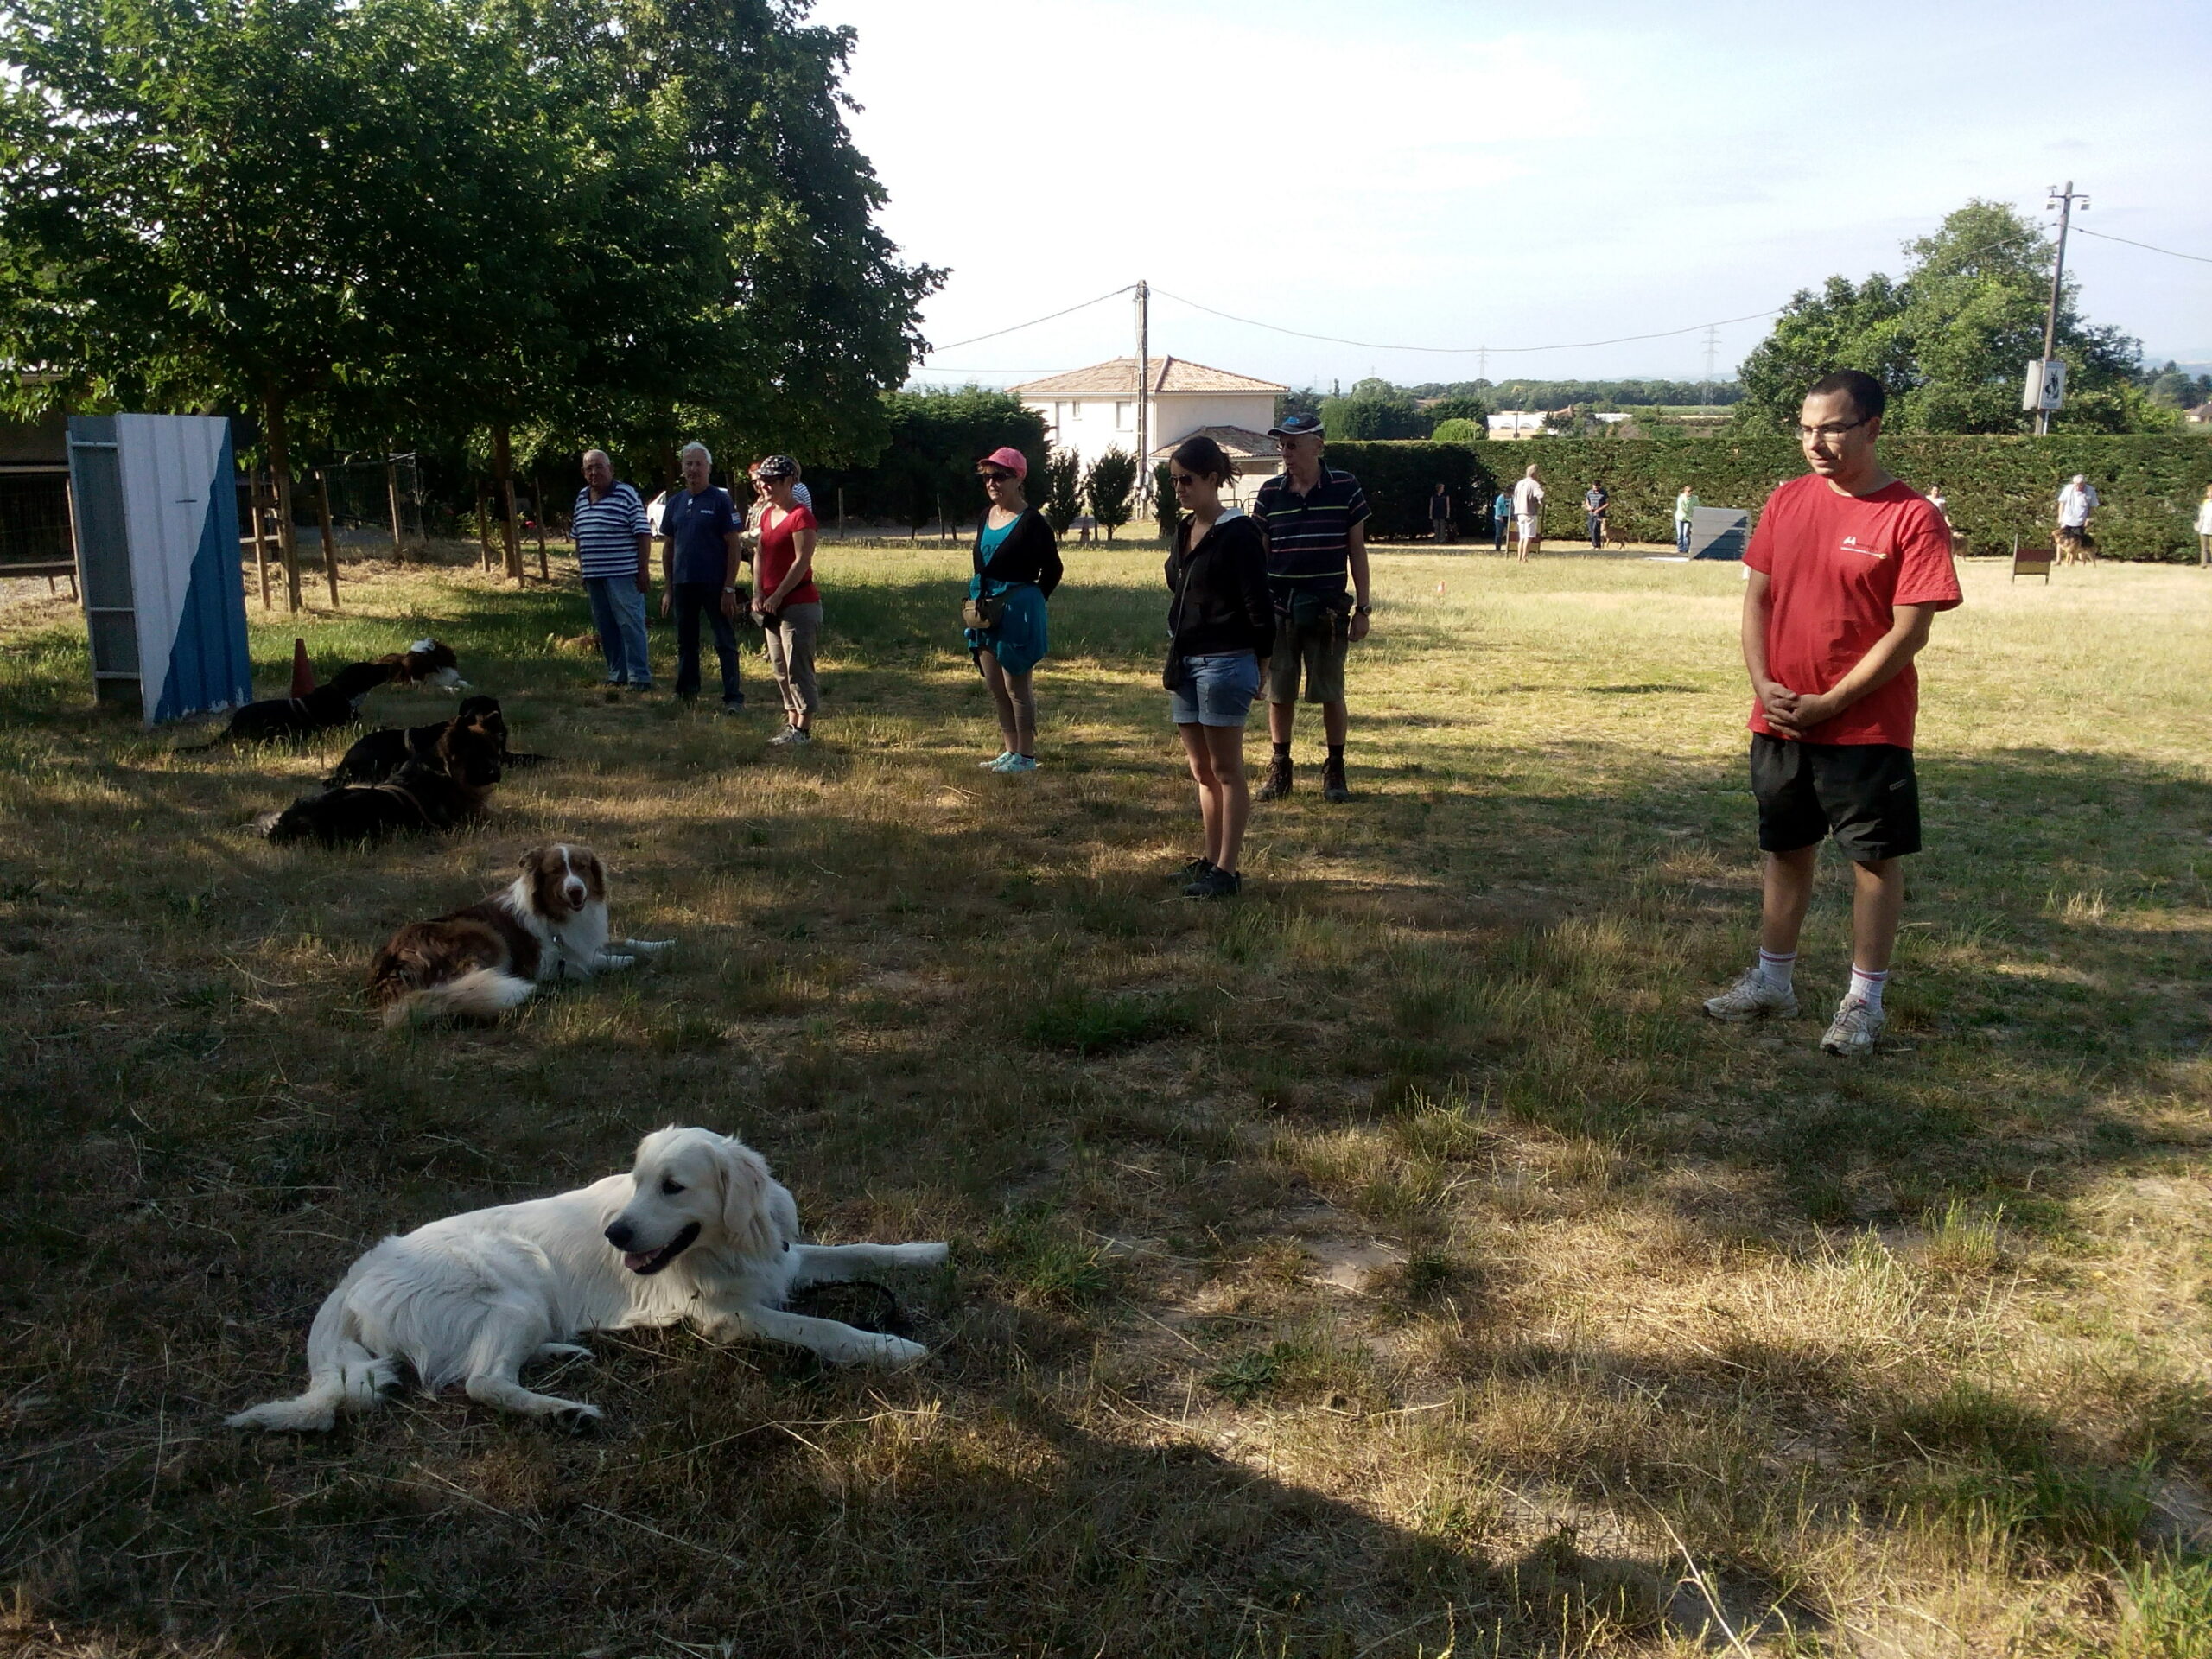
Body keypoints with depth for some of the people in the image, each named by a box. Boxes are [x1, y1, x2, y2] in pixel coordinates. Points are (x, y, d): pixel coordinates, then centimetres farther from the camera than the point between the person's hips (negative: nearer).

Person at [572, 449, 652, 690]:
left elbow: (643, 534, -8)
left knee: (630, 625, -7)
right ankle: (617, 675, 19)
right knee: (606, 629, 10)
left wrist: (644, 571, -13)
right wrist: (583, 571, 20)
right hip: (593, 576, 7)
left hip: (623, 575, -7)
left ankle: (640, 677, -4)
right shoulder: (582, 498, 15)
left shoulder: (626, 495, -5)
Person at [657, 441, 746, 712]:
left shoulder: (720, 500, -4)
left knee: (725, 642, -3)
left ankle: (733, 697, -2)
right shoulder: (676, 502, 11)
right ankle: (686, 694, 24)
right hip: (683, 585, 6)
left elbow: (734, 545, -8)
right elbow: (668, 546, 15)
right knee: (685, 642, 14)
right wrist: (667, 588, 10)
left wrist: (729, 588, -14)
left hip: (714, 585, -5)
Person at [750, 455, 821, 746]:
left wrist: (777, 596, -17)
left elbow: (802, 561, -18)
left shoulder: (801, 515, -13)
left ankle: (803, 729, -3)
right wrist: (758, 593, 0)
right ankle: (792, 722, 20)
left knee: (798, 667, -7)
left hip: (798, 602, -9)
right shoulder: (767, 514, 14)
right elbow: (759, 555, 14)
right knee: (780, 668, 12)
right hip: (772, 604, 9)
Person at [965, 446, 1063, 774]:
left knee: (1017, 687, -3)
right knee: (995, 686, 13)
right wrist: (974, 599, 9)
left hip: (1017, 612, -8)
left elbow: (1053, 569, -7)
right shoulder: (987, 518, 11)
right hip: (985, 610, 8)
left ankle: (1026, 756, 6)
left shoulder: (1031, 522, -12)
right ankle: (1010, 751, 23)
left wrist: (1028, 602, -5)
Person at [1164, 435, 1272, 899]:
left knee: (1225, 770, -3)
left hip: (1225, 663, -8)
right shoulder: (1184, 531, 13)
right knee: (1202, 771, 12)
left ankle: (1226, 871, 1)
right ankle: (1210, 860, 20)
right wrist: (1176, 654, 14)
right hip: (1185, 663, 8)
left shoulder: (1238, 534, -12)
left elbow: (1258, 604, -12)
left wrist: (1259, 659, -9)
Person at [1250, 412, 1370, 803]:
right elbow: (1259, 553, 9)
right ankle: (1279, 768, 21)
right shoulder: (1270, 492, 3)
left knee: (1330, 693, 3)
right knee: (1279, 693, 7)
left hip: (1327, 608, -2)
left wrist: (1362, 608, 1)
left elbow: (1357, 551, 3)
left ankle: (1335, 770, 18)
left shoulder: (1345, 488, -2)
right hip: (1278, 607, 2)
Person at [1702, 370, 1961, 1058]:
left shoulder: (1913, 517, -12)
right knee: (1786, 849, 16)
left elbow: (1908, 632, -14)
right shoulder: (1787, 501, 4)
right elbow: (1757, 595, 7)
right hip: (1779, 720, 5)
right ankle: (1772, 981, 29)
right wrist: (1763, 684, -6)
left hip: (1866, 726, -5)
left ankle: (1865, 1000, 16)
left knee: (1875, 858, 5)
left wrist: (1828, 703, -16)